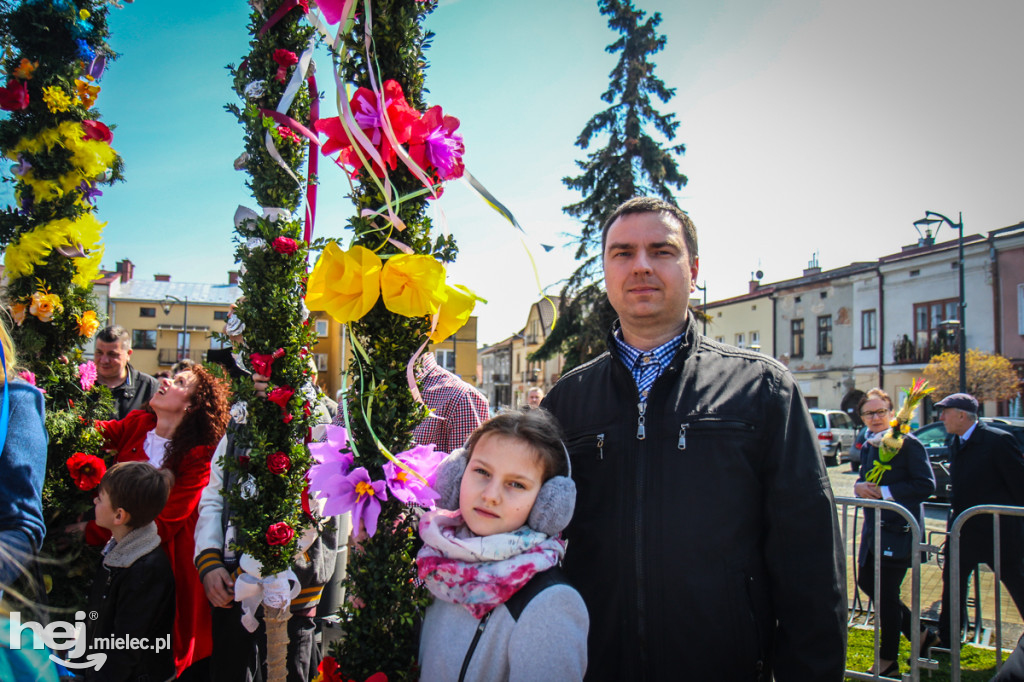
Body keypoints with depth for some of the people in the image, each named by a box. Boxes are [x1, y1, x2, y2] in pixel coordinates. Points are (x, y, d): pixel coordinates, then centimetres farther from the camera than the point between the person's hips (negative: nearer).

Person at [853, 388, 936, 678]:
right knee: (866, 582, 14)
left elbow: (926, 485, -18)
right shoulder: (867, 446, 10)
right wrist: (860, 486, -4)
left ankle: (888, 663, 19)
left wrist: (885, 491, -20)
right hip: (874, 527, 8)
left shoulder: (908, 443, -14)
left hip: (899, 529, -8)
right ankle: (920, 635, 35)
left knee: (887, 595, 2)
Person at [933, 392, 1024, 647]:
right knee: (952, 580, 12)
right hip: (964, 530, 8)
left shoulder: (998, 440, -16)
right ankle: (946, 640, 25)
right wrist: (955, 515, 12)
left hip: (998, 529, -7)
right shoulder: (955, 443, 7)